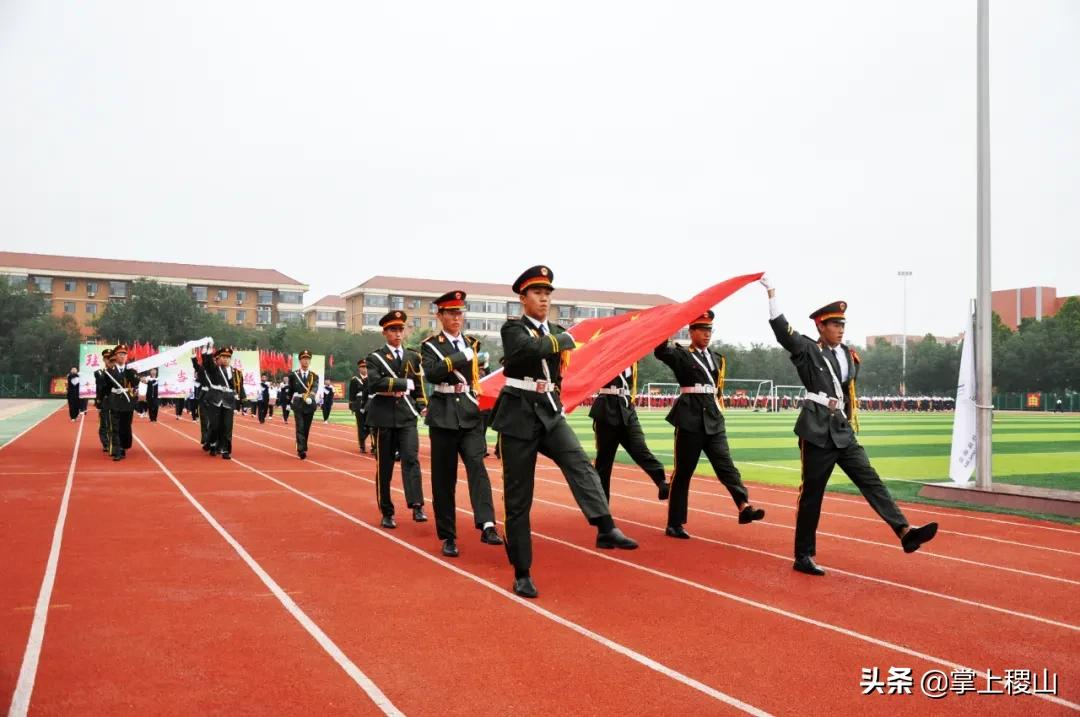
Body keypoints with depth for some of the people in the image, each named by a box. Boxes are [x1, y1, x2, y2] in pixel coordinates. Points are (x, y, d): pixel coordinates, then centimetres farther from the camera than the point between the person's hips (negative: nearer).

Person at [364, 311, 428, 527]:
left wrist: (422, 406, 7)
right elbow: (374, 384, -15)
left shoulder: (413, 357, 12)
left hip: (407, 416, 2)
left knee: (411, 458, -14)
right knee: (384, 466, 4)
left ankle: (417, 506, -19)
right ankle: (387, 513, 13)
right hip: (383, 417, -2)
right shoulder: (375, 357, 0)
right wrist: (403, 383, -12)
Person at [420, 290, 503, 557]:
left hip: (471, 416, 2)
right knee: (444, 477, 1)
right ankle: (448, 536, 11)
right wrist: (462, 356, -22)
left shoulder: (472, 343, 12)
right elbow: (431, 374, -18)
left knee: (476, 464, -17)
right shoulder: (430, 345, 1)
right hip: (443, 416, -2)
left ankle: (487, 525, -27)